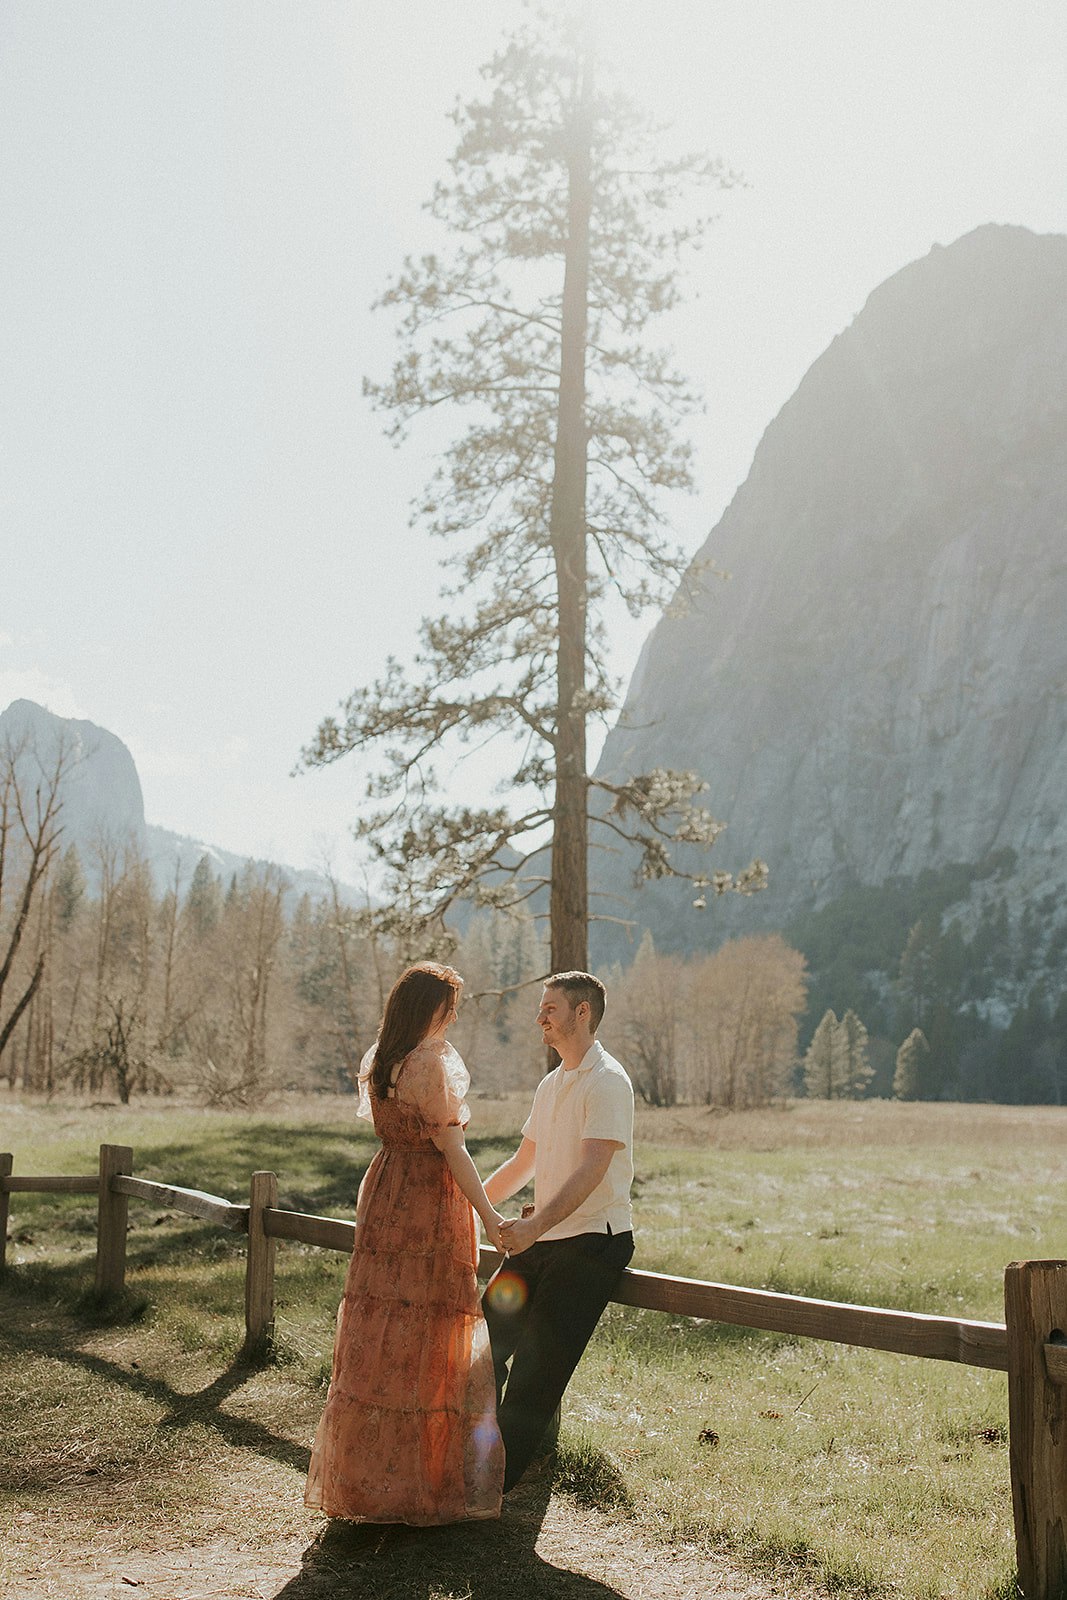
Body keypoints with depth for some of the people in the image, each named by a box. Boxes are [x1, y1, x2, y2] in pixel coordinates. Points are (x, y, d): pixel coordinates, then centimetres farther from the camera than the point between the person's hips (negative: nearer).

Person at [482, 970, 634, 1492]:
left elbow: (592, 1169, -24)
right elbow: (522, 1165, 24)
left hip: (592, 1241, -8)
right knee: (487, 1337, 3)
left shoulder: (607, 1081, -12)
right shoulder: (551, 1085, 16)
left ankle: (497, 1480, -4)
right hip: (542, 1239, 8)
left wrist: (536, 1225, -35)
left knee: (536, 1362, -12)